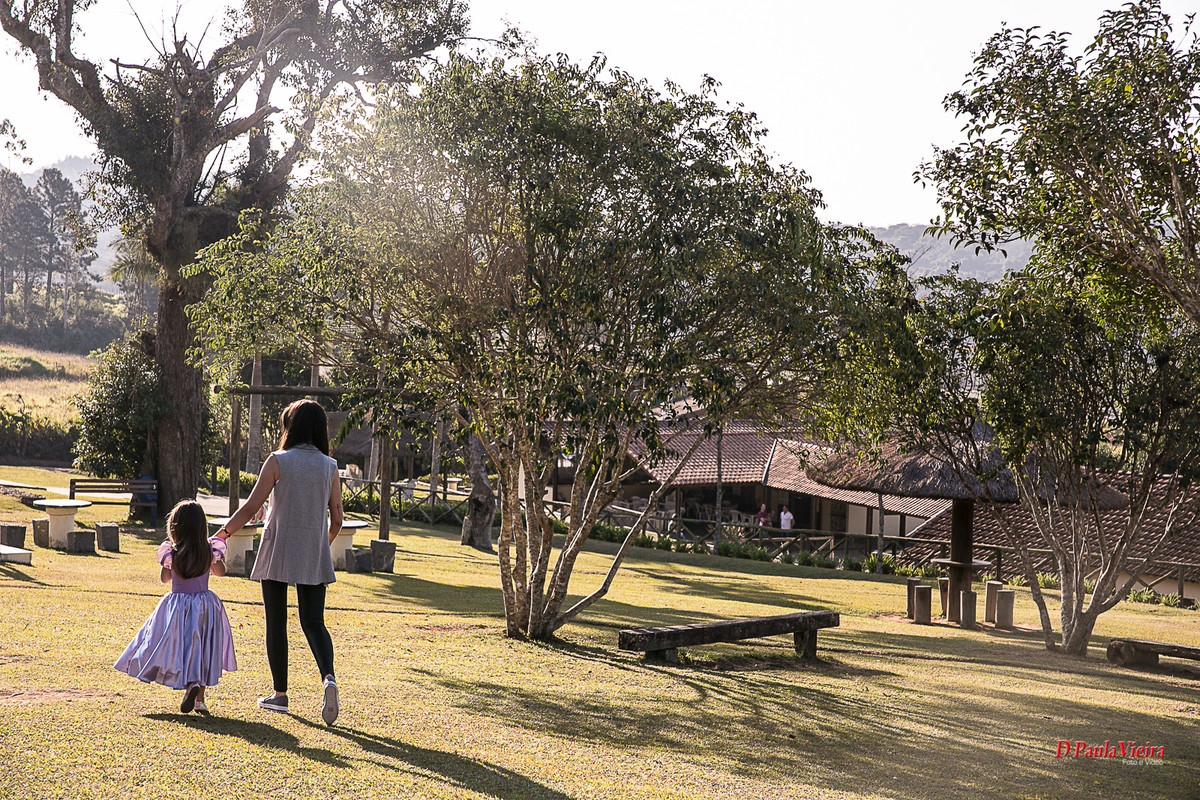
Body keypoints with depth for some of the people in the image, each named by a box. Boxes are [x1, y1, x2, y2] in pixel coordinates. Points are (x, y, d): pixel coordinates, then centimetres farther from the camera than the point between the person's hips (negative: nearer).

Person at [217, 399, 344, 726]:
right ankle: (328, 678, -21)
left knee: (276, 622, 9)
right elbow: (336, 519, 5)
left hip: (278, 550, -2)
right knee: (313, 622, 5)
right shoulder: (330, 467, 3)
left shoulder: (278, 461, -6)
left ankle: (280, 693, 14)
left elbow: (250, 508, -7)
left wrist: (222, 533, 5)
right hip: (313, 555, 2)